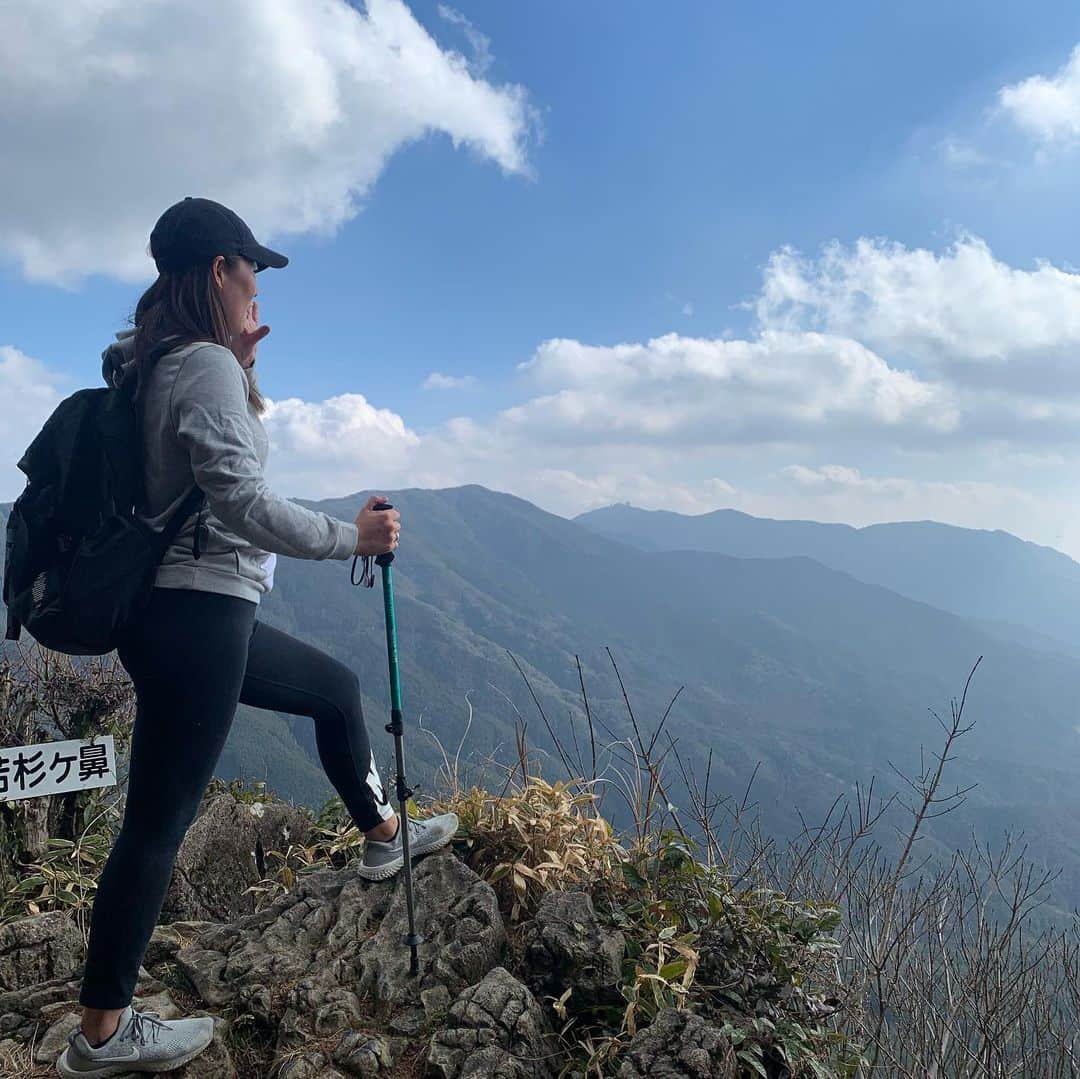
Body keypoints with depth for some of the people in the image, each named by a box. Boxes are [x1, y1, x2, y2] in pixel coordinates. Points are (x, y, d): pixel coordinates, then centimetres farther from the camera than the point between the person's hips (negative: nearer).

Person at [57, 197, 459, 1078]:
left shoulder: (164, 365, 13)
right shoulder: (206, 365, -15)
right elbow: (243, 503, -21)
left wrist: (242, 369, 16)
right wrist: (355, 537, -12)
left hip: (181, 608, 10)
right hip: (197, 612, -10)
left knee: (335, 687, 23)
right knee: (160, 820, -1)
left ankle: (383, 836, 39)